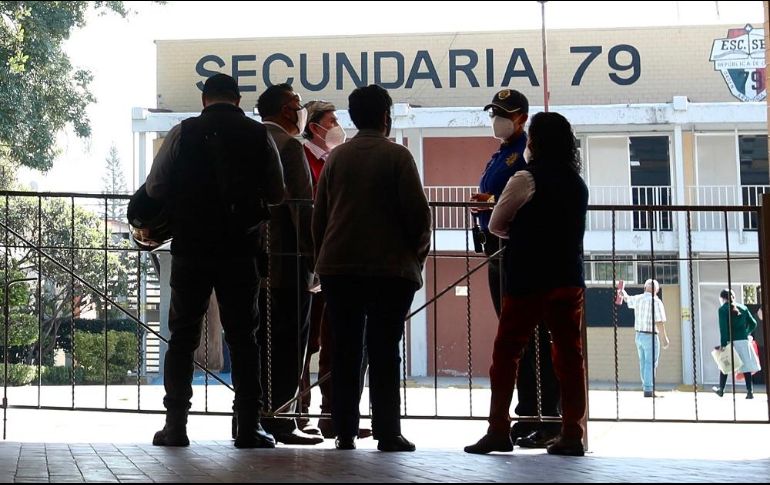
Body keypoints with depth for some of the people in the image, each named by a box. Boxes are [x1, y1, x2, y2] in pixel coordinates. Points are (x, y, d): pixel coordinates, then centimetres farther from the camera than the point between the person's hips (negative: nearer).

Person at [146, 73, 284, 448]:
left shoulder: (183, 133, -2)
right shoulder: (259, 136, 1)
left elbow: (154, 188, 0)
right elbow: (276, 194, 6)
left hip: (190, 249, 0)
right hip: (240, 251, 0)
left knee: (182, 336, 7)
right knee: (243, 337, 7)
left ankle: (175, 426, 5)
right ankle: (249, 426, 4)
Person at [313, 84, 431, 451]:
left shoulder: (336, 157, 9)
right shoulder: (397, 156, -4)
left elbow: (319, 214, 11)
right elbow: (417, 211, -7)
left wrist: (323, 256, 18)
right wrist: (418, 251, 8)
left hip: (338, 267, 4)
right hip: (391, 267, -3)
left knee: (345, 352, 6)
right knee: (384, 352, -1)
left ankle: (345, 433, 6)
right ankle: (387, 432, -2)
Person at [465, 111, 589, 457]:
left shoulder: (527, 179, -8)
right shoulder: (578, 184, 10)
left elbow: (495, 225, 0)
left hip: (529, 279, -6)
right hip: (570, 280, 6)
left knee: (507, 351, 1)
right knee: (568, 354, 5)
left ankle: (499, 429, -1)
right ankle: (572, 433, 4)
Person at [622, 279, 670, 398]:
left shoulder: (638, 299, 4)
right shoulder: (656, 302, -15)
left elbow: (627, 299, 27)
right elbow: (659, 322, -18)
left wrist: (622, 291, 47)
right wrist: (665, 338, -11)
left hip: (639, 335, 7)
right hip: (651, 336, -7)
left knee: (643, 363, 17)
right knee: (651, 364, -4)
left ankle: (646, 386, 27)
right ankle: (648, 390, -5)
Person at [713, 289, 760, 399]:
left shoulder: (723, 309, -4)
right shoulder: (743, 308, 10)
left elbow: (723, 328, -12)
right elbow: (753, 323, 10)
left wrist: (723, 344, -13)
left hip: (731, 341, -3)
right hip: (744, 341, 4)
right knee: (746, 366, 4)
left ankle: (721, 390, 21)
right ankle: (750, 391, -1)